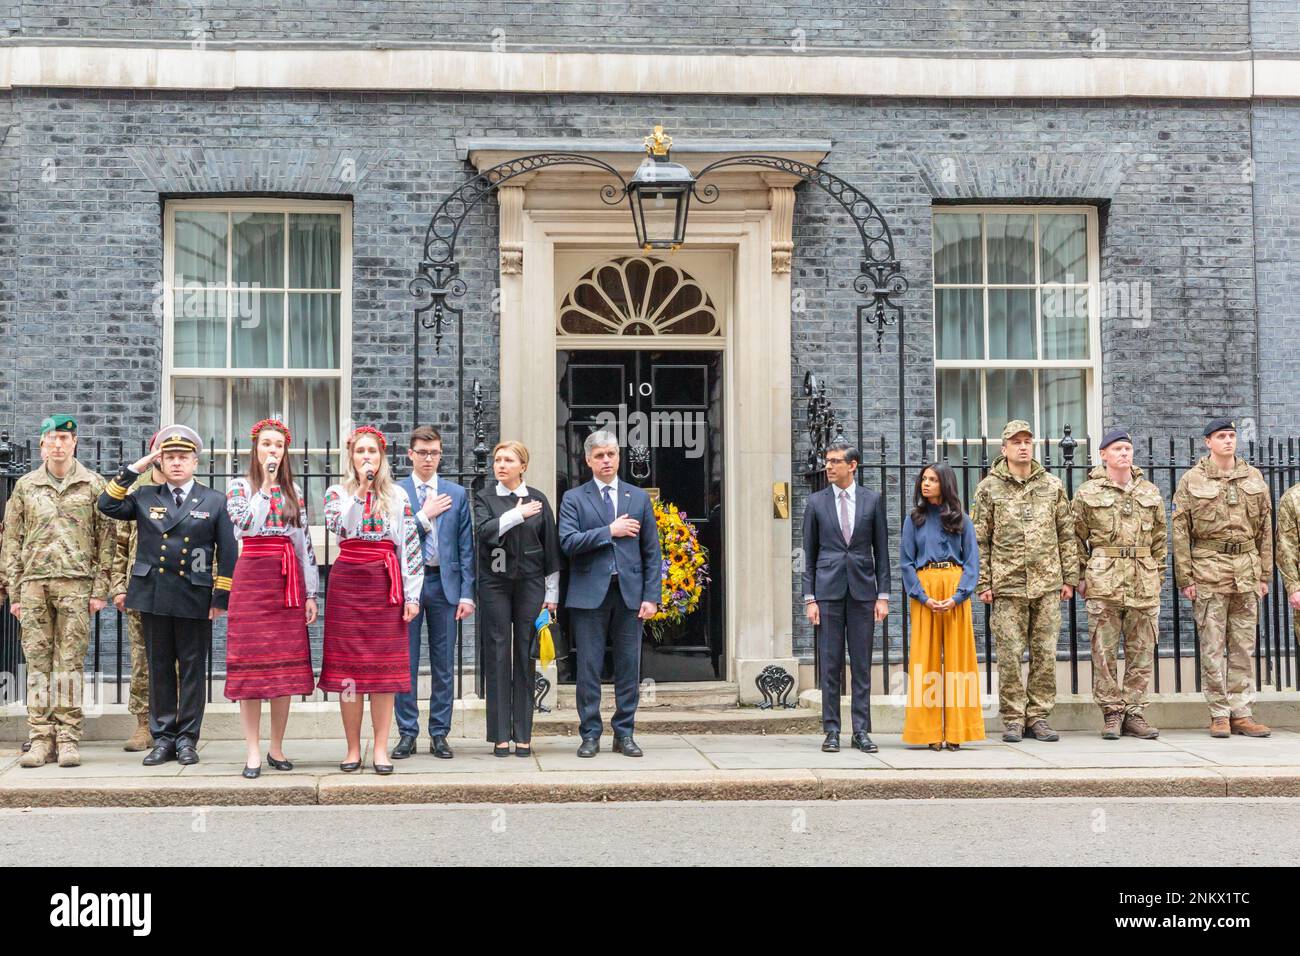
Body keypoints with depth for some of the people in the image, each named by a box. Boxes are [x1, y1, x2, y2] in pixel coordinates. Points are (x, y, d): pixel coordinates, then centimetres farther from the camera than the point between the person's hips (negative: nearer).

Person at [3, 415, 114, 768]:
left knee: (70, 661, -2)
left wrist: (100, 590, -2)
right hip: (33, 583, 2)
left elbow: (106, 539, 4)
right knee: (38, 660, 2)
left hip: (75, 583, -2)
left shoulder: (92, 485, 5)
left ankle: (68, 739, 2)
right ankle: (40, 739, 7)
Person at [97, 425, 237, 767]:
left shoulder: (214, 501, 5)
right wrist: (134, 469, -1)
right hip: (153, 595, 2)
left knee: (192, 669, 4)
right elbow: (107, 505, -2)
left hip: (195, 597, -2)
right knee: (159, 668, 8)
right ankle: (162, 738, 15)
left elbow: (228, 552, 2)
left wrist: (221, 597, -4)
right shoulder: (145, 498, 11)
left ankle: (187, 739, 11)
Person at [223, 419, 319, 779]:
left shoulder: (293, 491, 13)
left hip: (287, 581, 3)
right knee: (252, 661, -4)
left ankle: (277, 747, 13)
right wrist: (265, 485, -14)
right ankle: (253, 752, 1)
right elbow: (247, 525, -16)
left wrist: (310, 593, 7)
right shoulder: (239, 487, 3)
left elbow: (304, 542, 11)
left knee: (286, 664, 3)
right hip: (252, 578, -3)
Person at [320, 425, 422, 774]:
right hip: (347, 584, 0)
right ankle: (353, 748, 9)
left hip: (386, 585, 0)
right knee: (348, 667, 0)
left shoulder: (397, 496, 8)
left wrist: (412, 595, -2)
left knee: (385, 667, 0)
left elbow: (411, 546, 4)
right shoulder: (337, 492, 7)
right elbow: (338, 526, -14)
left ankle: (381, 748, 6)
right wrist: (361, 489, -17)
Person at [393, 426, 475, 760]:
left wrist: (466, 593, -1)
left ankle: (439, 734, 13)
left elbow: (466, 547, 6)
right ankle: (407, 733, 11)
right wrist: (424, 515, -10)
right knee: (405, 663, 2)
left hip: (444, 583, 1)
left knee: (443, 665, 5)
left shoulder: (457, 494, 8)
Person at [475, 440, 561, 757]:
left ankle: (523, 735, 8)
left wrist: (552, 594, 6)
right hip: (495, 585, -1)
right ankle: (500, 735, 6)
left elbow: (551, 548, 8)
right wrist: (518, 514, -14)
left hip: (530, 584, 1)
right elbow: (486, 531, -12)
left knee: (526, 657, 2)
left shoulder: (538, 499, 7)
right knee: (498, 656, 0)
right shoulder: (484, 497, 6)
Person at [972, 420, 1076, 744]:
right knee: (1010, 654, -1)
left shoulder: (1052, 485, 9)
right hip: (1007, 585, -2)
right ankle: (1013, 719, 9)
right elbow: (979, 540, 3)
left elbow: (1066, 535, 12)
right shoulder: (989, 488, 3)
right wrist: (983, 583, -2)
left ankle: (1038, 717, 13)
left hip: (1047, 584, 2)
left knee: (1046, 653, 4)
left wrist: (1069, 577, 7)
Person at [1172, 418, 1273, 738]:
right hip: (1208, 570, -3)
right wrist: (1185, 577, -6)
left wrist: (1264, 574, 9)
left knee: (1244, 646, 5)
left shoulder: (1254, 478, 11)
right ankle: (1220, 714, 5)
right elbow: (1180, 531, -1)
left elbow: (1264, 529, 13)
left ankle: (1241, 714, 11)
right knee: (1212, 647, -1)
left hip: (1246, 569, 3)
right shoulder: (1192, 481, 1)